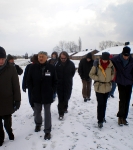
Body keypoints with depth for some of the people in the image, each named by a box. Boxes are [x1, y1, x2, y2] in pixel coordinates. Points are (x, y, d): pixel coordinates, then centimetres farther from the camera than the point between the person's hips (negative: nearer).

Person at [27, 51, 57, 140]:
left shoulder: (51, 68, -6)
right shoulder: (33, 67, -6)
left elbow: (55, 81, 1)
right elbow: (29, 80, 2)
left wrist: (52, 91, -4)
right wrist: (32, 90, -3)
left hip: (47, 95, -1)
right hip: (36, 94, 2)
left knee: (47, 112, 7)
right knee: (37, 111, 17)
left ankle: (47, 131, 18)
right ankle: (38, 124, 45)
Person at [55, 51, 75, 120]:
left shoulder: (71, 64, -7)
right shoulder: (57, 64, -14)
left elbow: (73, 72, 9)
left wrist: (69, 78, 7)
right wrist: (58, 79, -2)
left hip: (68, 84, 2)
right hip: (59, 84, -2)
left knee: (66, 97, 16)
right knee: (60, 99, -2)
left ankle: (64, 108, 40)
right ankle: (61, 113, 5)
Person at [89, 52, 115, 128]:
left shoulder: (111, 65, -5)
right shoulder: (97, 65, -14)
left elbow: (113, 73, 13)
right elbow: (91, 74, -4)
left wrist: (110, 78, -3)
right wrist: (98, 78, -15)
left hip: (107, 87, 4)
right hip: (99, 87, -4)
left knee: (104, 103, 18)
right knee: (100, 104, -4)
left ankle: (103, 116, 36)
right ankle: (100, 120, 7)